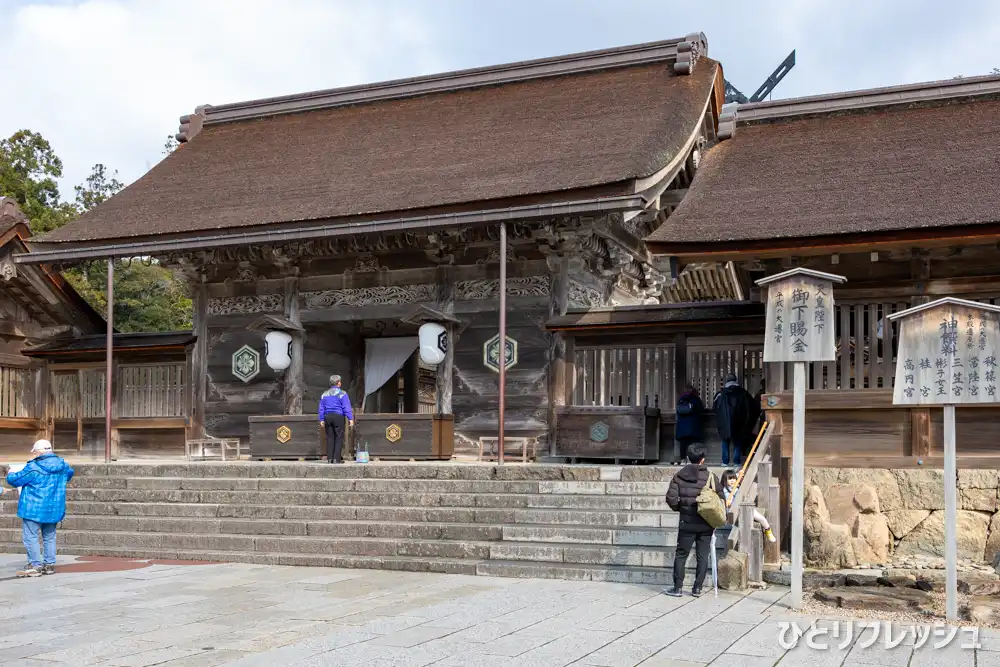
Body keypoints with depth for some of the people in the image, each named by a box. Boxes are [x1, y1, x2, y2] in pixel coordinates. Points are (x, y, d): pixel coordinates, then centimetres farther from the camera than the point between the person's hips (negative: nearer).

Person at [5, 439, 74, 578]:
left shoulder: (33, 468, -17)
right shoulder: (62, 465, 3)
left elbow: (14, 480, -9)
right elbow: (70, 473, 26)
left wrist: (10, 475, 14)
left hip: (34, 509, -7)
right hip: (53, 509, 7)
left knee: (30, 537, 0)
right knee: (49, 537, 16)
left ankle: (35, 565, -3)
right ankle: (50, 564, 18)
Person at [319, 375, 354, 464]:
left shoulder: (324, 394, 12)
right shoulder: (342, 394, -4)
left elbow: (321, 409, 14)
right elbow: (347, 407, -10)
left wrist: (321, 420, 17)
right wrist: (350, 419, -9)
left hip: (327, 416, 5)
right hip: (338, 416, -5)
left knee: (330, 438, 7)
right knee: (339, 438, -3)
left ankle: (330, 458, 4)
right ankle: (336, 458, -9)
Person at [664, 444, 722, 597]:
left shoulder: (679, 476, -3)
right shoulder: (710, 476, -5)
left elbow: (671, 498, -8)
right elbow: (720, 498, -4)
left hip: (687, 522, 0)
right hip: (706, 524, 0)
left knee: (681, 555, 8)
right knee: (702, 556, 9)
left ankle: (677, 587, 8)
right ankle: (697, 588, 10)